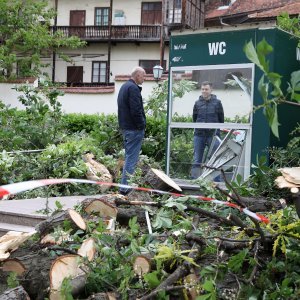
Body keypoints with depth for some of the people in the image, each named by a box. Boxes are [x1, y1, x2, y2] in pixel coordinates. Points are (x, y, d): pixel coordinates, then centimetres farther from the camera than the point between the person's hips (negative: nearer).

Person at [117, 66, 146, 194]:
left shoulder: (124, 87, 18)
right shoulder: (133, 88, -15)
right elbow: (136, 110, -22)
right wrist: (141, 125, -13)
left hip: (125, 127, 10)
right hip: (134, 129, -10)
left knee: (129, 156, 16)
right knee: (132, 158, -7)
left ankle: (125, 185, 20)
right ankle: (125, 187, -7)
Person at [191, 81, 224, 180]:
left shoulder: (217, 102, 3)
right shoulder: (197, 103, 8)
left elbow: (221, 120, 7)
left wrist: (216, 130, 4)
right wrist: (198, 127, 9)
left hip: (213, 135, -2)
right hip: (199, 135, 2)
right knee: (197, 160, 4)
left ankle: (216, 181, 7)